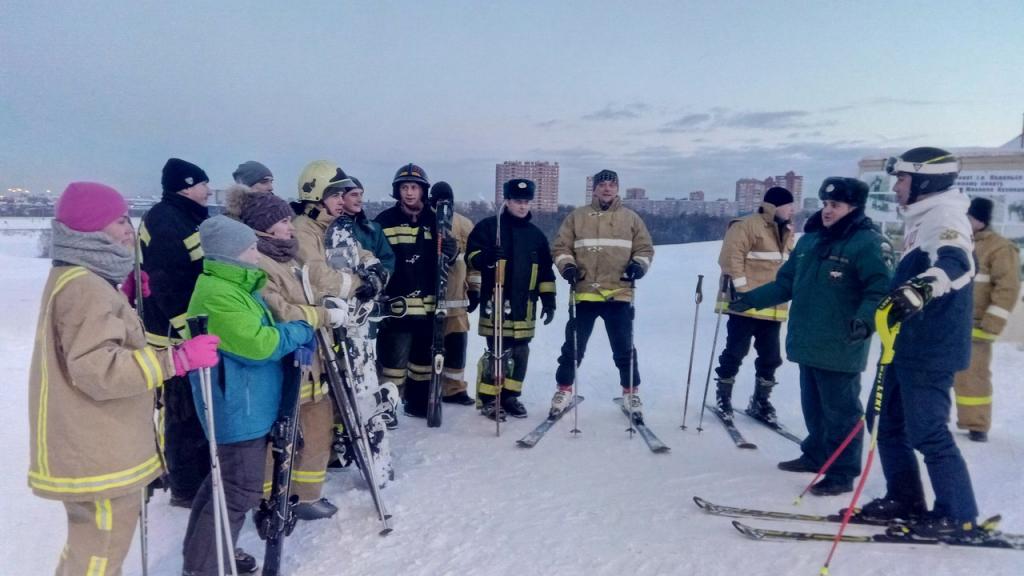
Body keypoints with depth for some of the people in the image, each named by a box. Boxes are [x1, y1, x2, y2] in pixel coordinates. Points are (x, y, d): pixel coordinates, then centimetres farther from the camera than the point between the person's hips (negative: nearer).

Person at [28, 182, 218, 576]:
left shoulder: (79, 280, 11)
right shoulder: (84, 287, -22)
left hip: (92, 449, 11)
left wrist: (132, 299, 10)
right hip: (99, 456, -10)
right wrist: (178, 359, -32)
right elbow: (97, 369, -30)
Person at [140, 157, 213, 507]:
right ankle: (187, 488, 12)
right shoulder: (164, 221, -16)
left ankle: (202, 476, 32)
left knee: (204, 407, 18)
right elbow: (166, 286, -23)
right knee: (186, 412, -1)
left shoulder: (194, 218, 15)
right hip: (178, 336, -10)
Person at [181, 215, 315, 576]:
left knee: (224, 480, 22)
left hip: (246, 405, 11)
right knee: (240, 492, -3)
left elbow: (263, 330, 21)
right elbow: (258, 343, -27)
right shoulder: (217, 295, -22)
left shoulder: (238, 286, 11)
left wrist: (298, 333, 4)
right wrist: (300, 331, -13)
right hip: (237, 409, -11)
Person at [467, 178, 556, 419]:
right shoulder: (488, 226, 1)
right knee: (497, 352, -7)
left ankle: (510, 396, 21)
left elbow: (546, 270, 18)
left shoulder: (536, 234, 15)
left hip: (525, 304, 5)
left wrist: (548, 298, 13)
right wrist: (486, 257, -24)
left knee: (520, 352, 8)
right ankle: (488, 399, 5)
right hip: (495, 300, -5)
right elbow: (472, 256, -3)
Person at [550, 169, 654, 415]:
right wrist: (567, 266, -11)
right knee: (573, 345, 7)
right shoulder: (577, 216, 7)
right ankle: (564, 389, 22)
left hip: (619, 294, 0)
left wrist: (639, 265, -8)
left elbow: (645, 248, 12)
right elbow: (561, 247, 7)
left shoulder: (630, 218, 9)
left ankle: (630, 392, 23)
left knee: (624, 347, 8)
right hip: (584, 293, 0)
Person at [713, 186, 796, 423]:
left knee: (770, 357, 11)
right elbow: (731, 257, -17)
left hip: (773, 309, 8)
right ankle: (723, 395, 17)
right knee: (736, 352, 0)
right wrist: (739, 288, -19)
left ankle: (760, 401, 25)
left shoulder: (787, 232, 16)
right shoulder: (747, 226, -11)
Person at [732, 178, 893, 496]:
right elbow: (787, 282, 18)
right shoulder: (810, 239, 12)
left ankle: (842, 473, 14)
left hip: (840, 349, -7)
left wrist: (865, 319, -36)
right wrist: (752, 298, 11)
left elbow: (881, 290, -19)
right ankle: (816, 454, 36)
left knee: (840, 410, 3)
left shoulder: (868, 243, -11)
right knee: (812, 405, 19)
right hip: (808, 344, 8)